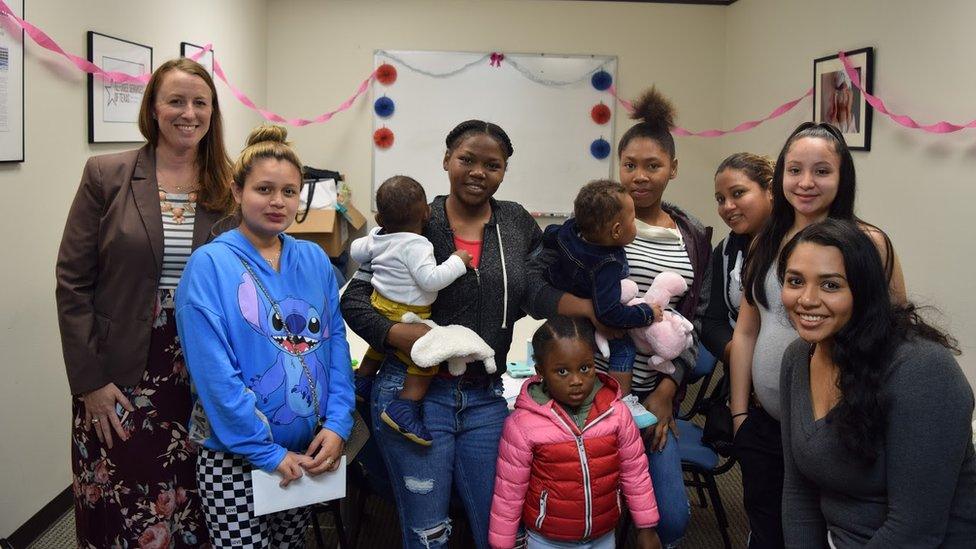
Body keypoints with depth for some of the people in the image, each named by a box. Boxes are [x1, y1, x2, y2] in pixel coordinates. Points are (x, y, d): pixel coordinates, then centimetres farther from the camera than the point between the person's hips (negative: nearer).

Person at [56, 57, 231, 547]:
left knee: (189, 508, 11)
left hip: (201, 375, 2)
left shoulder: (227, 187, 3)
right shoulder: (106, 176, -4)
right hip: (122, 378, -2)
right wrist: (89, 380, -8)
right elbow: (72, 283, -4)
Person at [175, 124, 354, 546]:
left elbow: (336, 344, 5)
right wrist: (268, 452, -17)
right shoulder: (210, 265, -11)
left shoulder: (314, 260, 4)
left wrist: (337, 424, -8)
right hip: (235, 453, -5)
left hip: (307, 451, 5)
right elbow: (214, 372, -17)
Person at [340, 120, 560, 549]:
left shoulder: (518, 224, 7)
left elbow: (540, 297, -1)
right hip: (414, 394, -3)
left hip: (486, 399, 3)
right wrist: (399, 333, -20)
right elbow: (354, 300, -3)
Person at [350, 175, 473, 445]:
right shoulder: (415, 245, -22)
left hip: (380, 306, 9)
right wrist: (457, 261, -17)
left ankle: (361, 380, 49)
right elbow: (430, 279, -29)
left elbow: (356, 250, 20)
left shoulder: (378, 238, 3)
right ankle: (404, 409, -12)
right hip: (405, 317, -9)